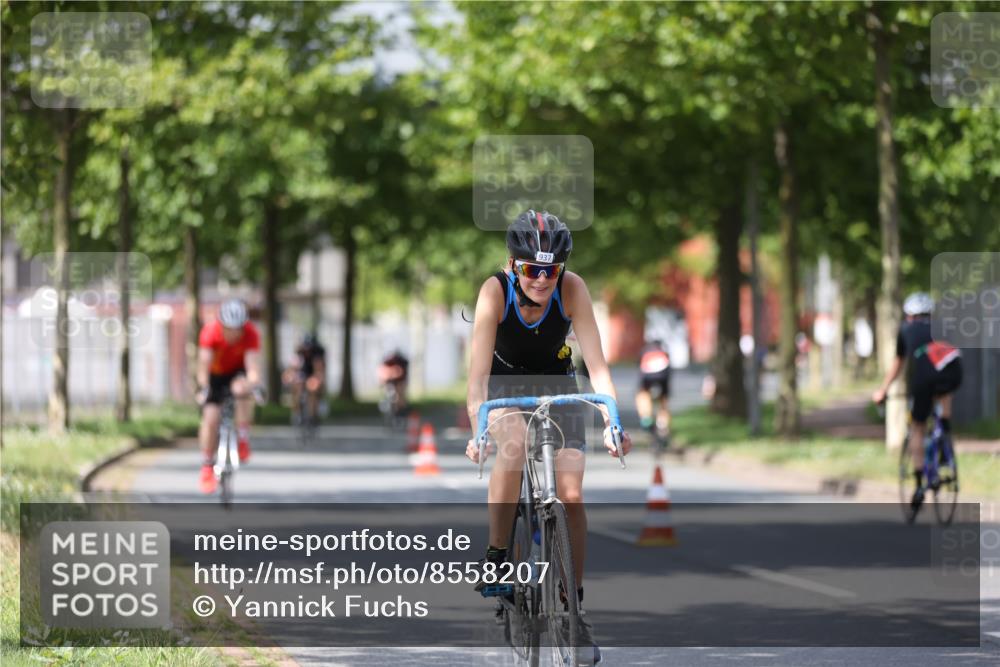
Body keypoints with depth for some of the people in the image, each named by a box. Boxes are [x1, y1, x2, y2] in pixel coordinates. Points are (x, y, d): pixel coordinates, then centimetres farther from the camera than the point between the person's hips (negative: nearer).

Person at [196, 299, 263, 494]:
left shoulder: (250, 333, -28)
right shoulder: (210, 331, -30)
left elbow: (252, 365, -35)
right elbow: (204, 362, -38)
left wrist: (253, 383, -55)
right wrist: (204, 388, -53)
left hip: (237, 372, 0)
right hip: (215, 375, 0)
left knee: (241, 388, -36)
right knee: (210, 418, -15)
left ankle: (243, 439, -19)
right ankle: (207, 467, 3)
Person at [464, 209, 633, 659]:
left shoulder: (572, 289, -27)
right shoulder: (496, 290, -29)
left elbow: (597, 364, -30)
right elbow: (478, 371, -34)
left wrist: (611, 421, -44)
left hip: (556, 383, 2)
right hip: (505, 380, -1)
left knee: (571, 495, -10)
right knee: (513, 446, -34)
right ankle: (496, 558, -18)